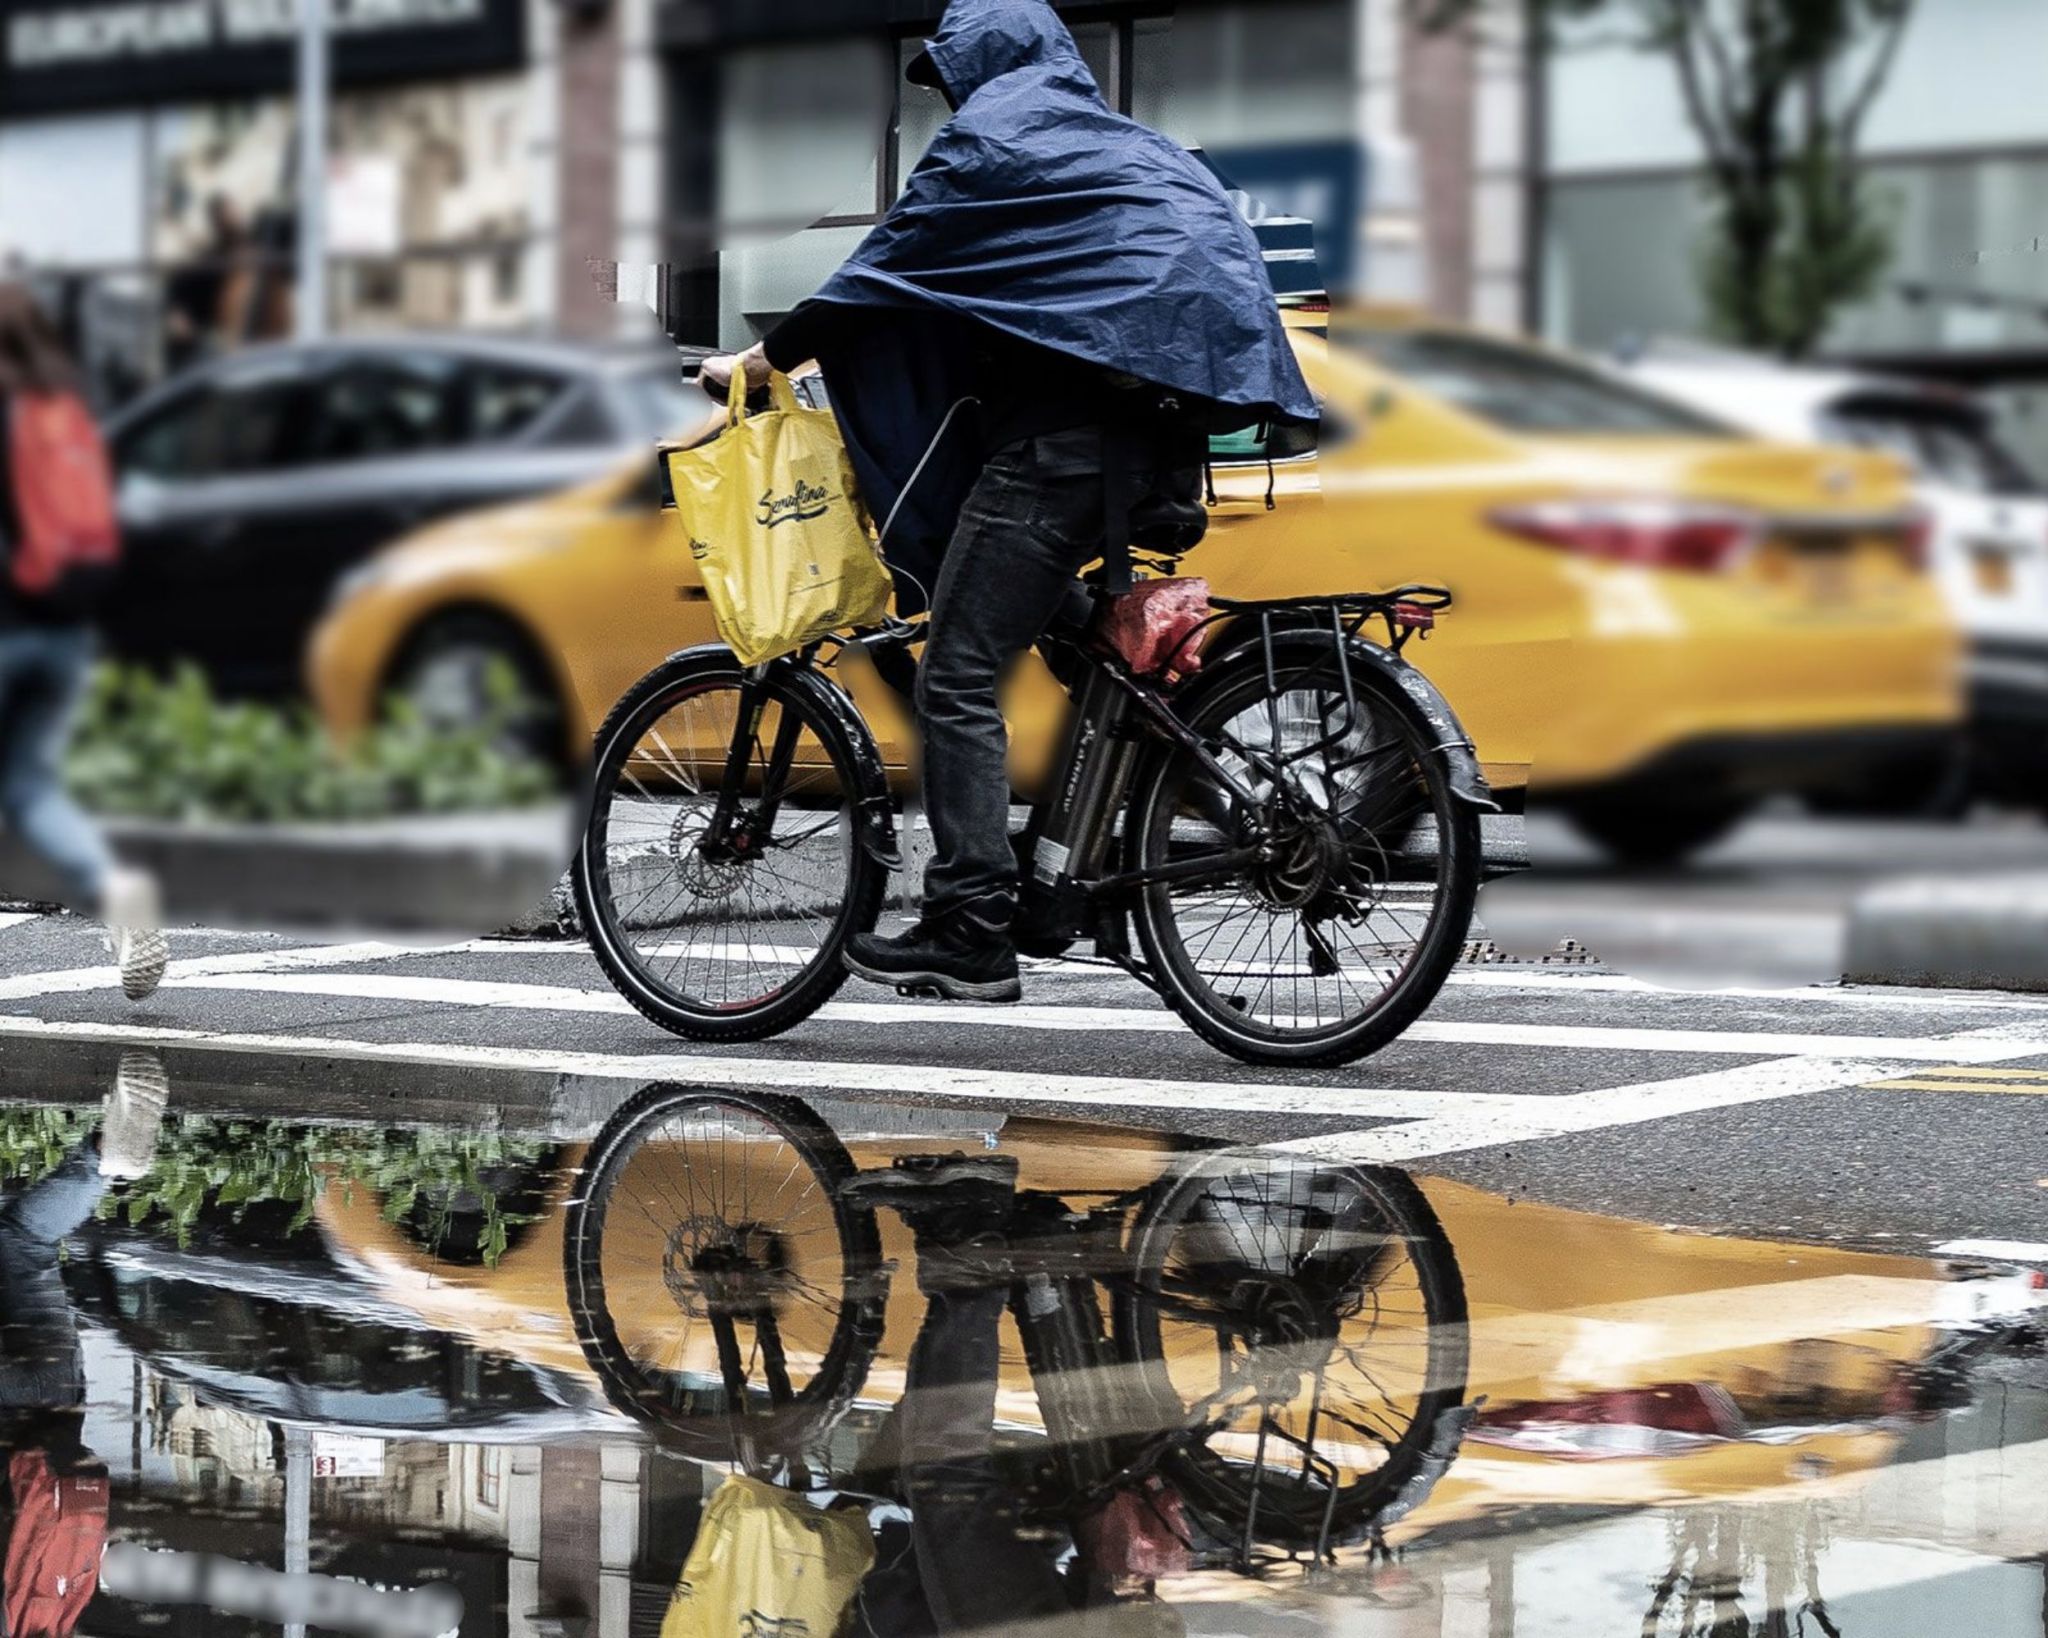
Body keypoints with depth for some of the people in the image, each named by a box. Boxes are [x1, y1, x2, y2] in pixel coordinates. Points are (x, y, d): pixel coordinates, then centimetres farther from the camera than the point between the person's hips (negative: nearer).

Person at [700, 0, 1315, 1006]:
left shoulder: (990, 140, 0)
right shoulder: (1117, 141, 25)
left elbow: (883, 275, 0)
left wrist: (761, 361, 11)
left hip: (1068, 423, -9)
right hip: (1171, 422, 9)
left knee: (958, 678, -6)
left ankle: (969, 935, -12)